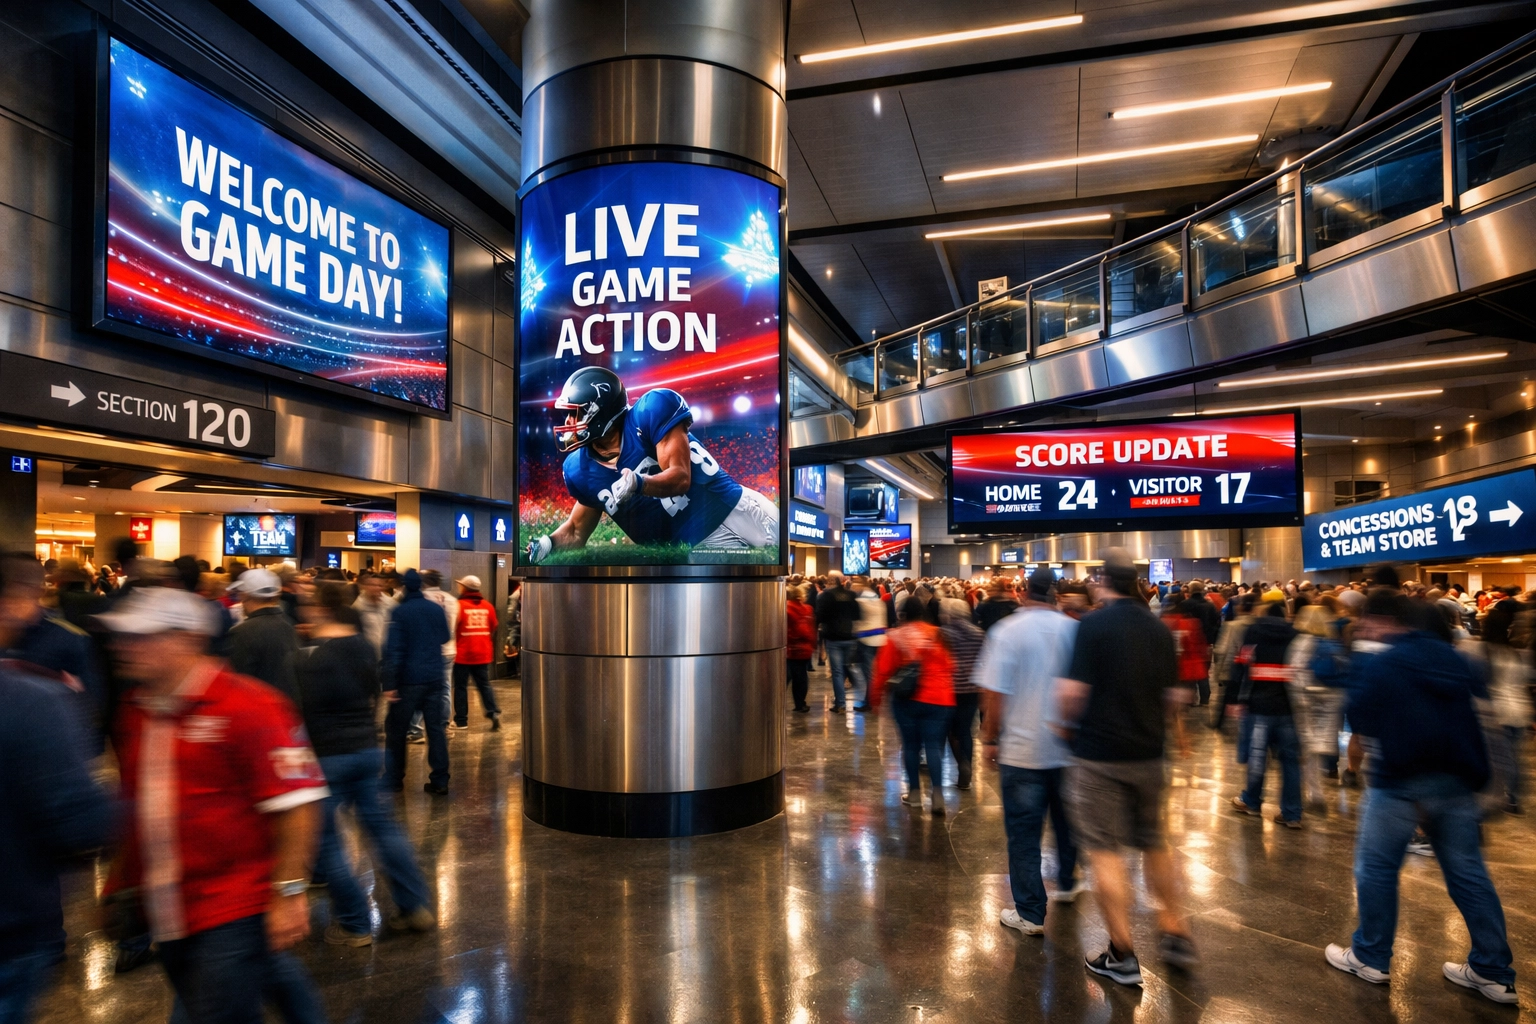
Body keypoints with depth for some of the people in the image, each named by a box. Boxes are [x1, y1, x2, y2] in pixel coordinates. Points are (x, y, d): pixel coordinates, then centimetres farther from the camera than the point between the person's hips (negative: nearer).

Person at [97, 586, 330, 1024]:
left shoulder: (247, 706, -19)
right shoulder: (134, 712, 6)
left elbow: (295, 802, -20)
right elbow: (135, 810, 18)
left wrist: (289, 890, -20)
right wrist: (122, 884, 21)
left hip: (234, 912, -8)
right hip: (170, 914, 8)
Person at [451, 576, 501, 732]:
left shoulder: (459, 605, -12)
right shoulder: (488, 606, 3)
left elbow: (451, 628, -10)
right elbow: (494, 628, 13)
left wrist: (452, 646, 8)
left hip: (462, 654, -4)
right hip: (483, 654, 4)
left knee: (460, 686, 7)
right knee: (485, 685, 11)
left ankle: (461, 720, 12)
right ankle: (494, 713, -3)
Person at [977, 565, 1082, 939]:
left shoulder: (1007, 631, -12)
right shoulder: (1074, 630, -2)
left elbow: (994, 694, -14)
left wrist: (990, 739, -2)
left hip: (1022, 749, -4)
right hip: (1069, 747, 4)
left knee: (1024, 831, 5)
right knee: (1066, 820, 23)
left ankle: (1030, 914, 12)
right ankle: (1066, 884, 43)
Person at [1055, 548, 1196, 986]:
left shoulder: (1093, 624, -15)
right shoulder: (1160, 629, 3)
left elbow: (1073, 691, -20)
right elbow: (1171, 692, 11)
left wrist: (1067, 723, 0)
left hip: (1098, 753, -6)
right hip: (1147, 753, 6)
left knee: (1105, 850, 4)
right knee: (1154, 842, 21)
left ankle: (1122, 955, 11)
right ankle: (1176, 934, 31)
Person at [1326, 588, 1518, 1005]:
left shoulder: (1381, 664, -14)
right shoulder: (1452, 658, 7)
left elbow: (1359, 720, -9)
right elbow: (1472, 714, 18)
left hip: (1402, 780, -6)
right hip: (1456, 779, 7)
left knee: (1376, 866, 6)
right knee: (1467, 872, 14)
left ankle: (1371, 958, 16)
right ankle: (1495, 972, 20)